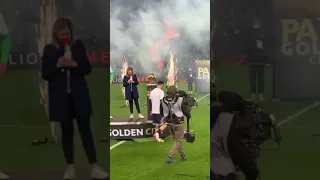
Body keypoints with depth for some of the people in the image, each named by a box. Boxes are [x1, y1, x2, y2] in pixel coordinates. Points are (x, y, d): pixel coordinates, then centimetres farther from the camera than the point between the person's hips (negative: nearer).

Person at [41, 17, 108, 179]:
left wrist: (75, 64, -16)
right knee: (66, 131, 7)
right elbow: (45, 75, -1)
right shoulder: (49, 49, 0)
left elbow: (87, 69, 3)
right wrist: (57, 65, -18)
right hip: (61, 97, 0)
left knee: (85, 129, 0)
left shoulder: (78, 46, 3)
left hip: (79, 95, 0)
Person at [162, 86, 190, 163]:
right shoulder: (179, 100, -17)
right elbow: (186, 110, -8)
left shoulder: (163, 101, -5)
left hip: (169, 123, 5)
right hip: (178, 123, -5)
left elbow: (162, 113, 7)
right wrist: (188, 116, 14)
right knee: (178, 141, 6)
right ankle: (170, 157, -5)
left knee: (176, 139, 22)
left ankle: (183, 155, 30)